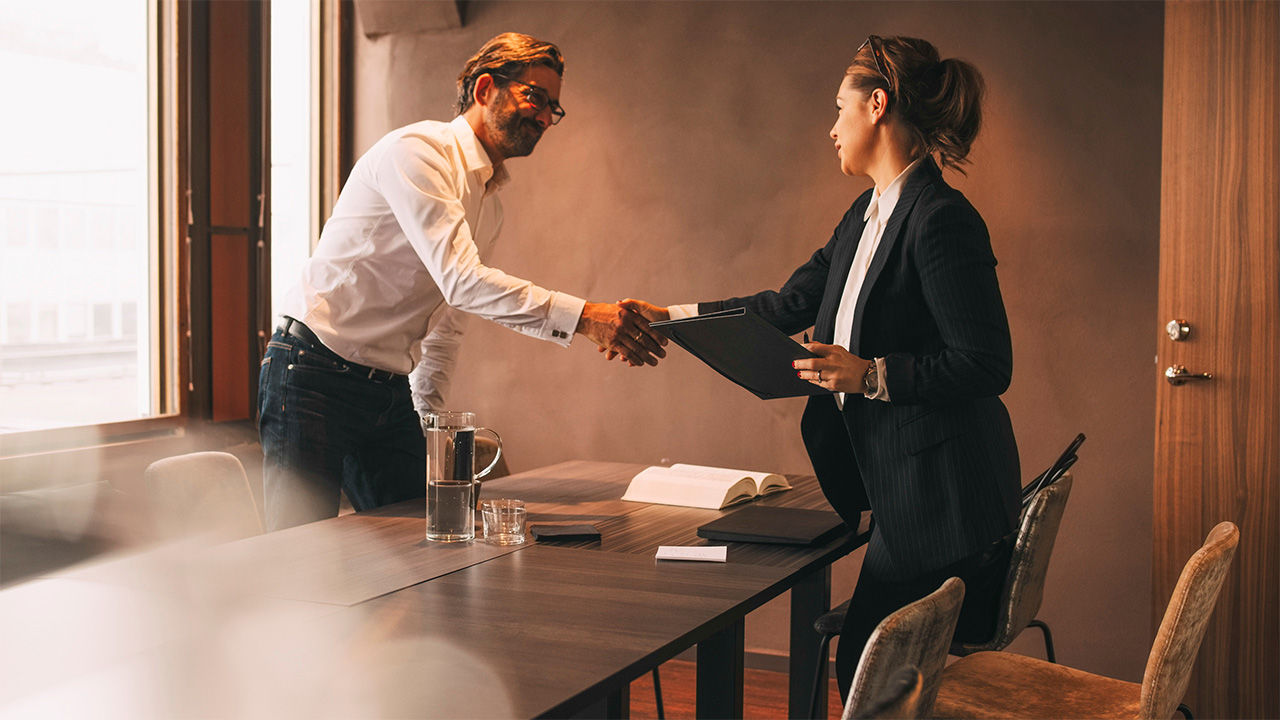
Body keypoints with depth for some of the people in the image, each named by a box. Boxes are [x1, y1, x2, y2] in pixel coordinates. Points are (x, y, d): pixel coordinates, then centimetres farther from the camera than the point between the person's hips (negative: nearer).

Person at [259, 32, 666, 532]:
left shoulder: (490, 205, 15)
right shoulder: (417, 151, -14)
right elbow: (460, 281, -28)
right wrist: (583, 317, -33)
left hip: (390, 394, 8)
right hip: (317, 375, -8)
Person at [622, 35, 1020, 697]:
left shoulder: (941, 219, -17)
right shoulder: (867, 215, 14)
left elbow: (987, 366, -19)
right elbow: (789, 305, 20)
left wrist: (871, 374, -23)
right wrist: (668, 317, 20)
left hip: (945, 507, -9)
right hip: (901, 498, 9)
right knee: (862, 668, 15)